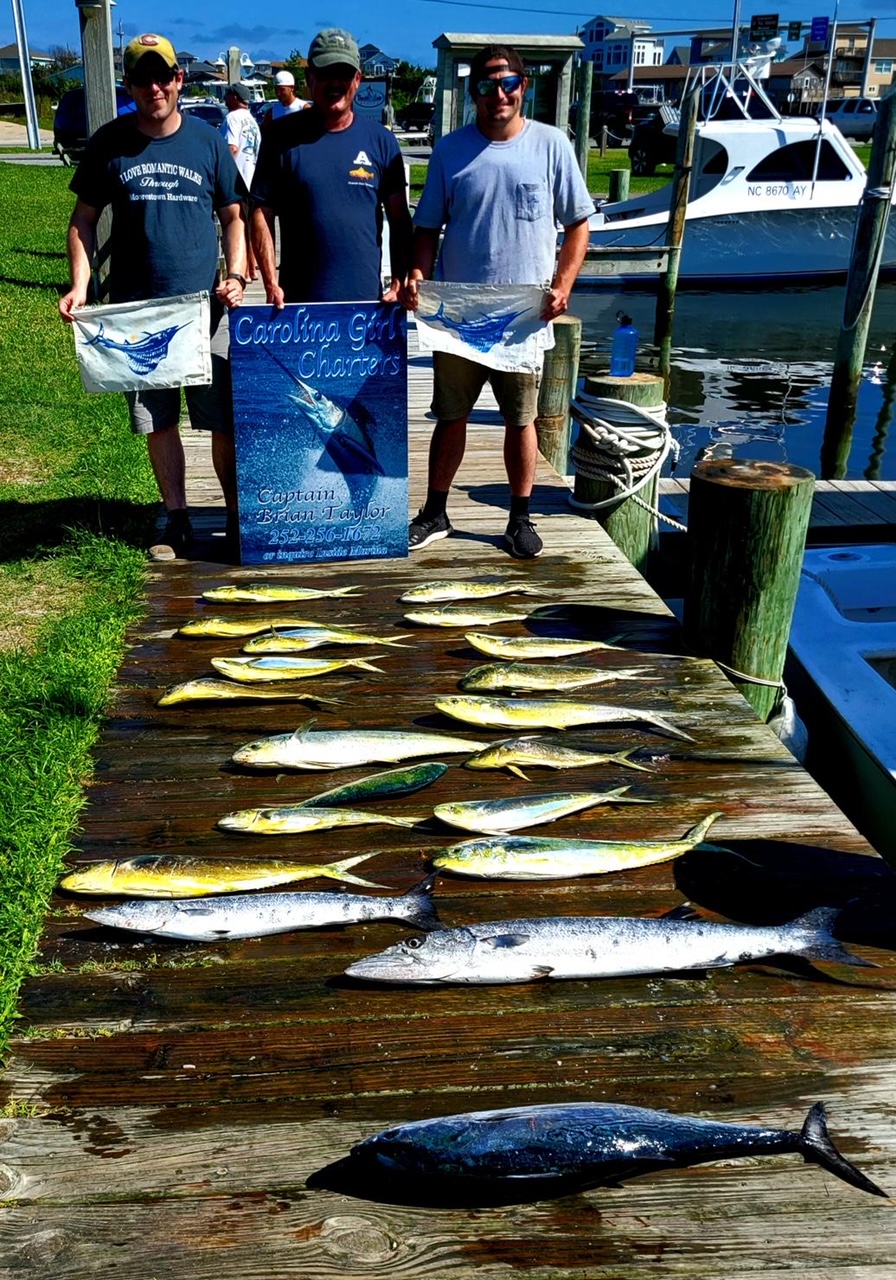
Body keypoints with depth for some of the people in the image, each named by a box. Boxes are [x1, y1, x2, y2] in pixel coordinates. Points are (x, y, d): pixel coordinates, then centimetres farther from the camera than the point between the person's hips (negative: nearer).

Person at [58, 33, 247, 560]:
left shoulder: (208, 140, 4)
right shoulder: (110, 143, 5)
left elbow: (234, 216, 9)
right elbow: (84, 219, 9)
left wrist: (236, 276, -8)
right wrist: (79, 286, -4)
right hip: (136, 310, 1)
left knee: (226, 420, -1)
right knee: (158, 421, 7)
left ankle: (238, 518, 13)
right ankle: (178, 521, 19)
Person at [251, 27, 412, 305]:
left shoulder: (381, 140, 6)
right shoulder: (283, 136, 1)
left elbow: (399, 220, 7)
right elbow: (262, 213, 0)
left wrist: (399, 284, -3)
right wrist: (271, 284, -10)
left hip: (367, 298, 1)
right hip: (297, 300, -1)